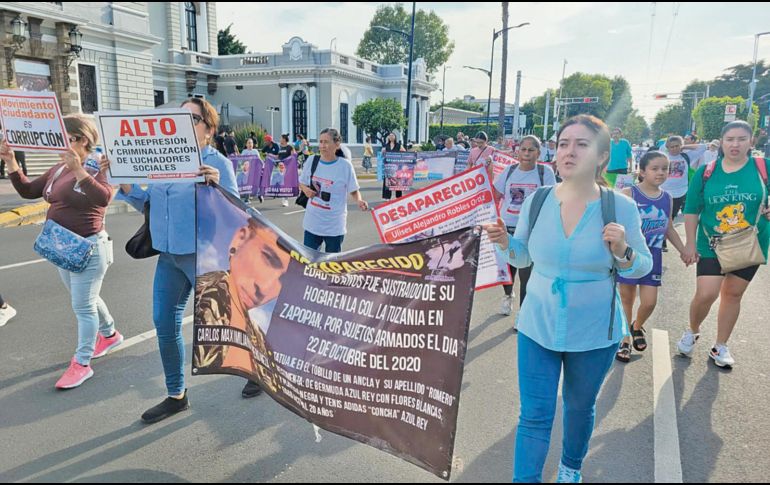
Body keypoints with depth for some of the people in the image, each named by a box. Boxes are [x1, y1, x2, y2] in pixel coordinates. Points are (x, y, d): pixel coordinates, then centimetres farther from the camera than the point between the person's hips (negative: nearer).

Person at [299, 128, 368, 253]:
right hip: (312, 223, 3)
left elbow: (354, 191, -3)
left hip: (334, 225, -3)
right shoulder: (311, 161, -1)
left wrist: (359, 201, -24)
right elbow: (301, 183, 13)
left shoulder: (345, 165, -11)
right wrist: (305, 189, -9)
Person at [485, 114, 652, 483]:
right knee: (534, 415, 5)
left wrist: (622, 252, -24)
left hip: (594, 332, 0)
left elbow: (642, 266, -3)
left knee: (580, 407, 22)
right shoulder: (537, 200, -7)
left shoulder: (621, 207, -13)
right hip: (537, 326, 1)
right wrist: (505, 242, -17)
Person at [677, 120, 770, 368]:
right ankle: (692, 332, 22)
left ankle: (720, 346, 27)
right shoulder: (706, 171, -4)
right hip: (711, 245, -1)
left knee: (733, 294, 11)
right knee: (705, 294, -8)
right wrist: (690, 243, -1)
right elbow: (692, 210, 2)